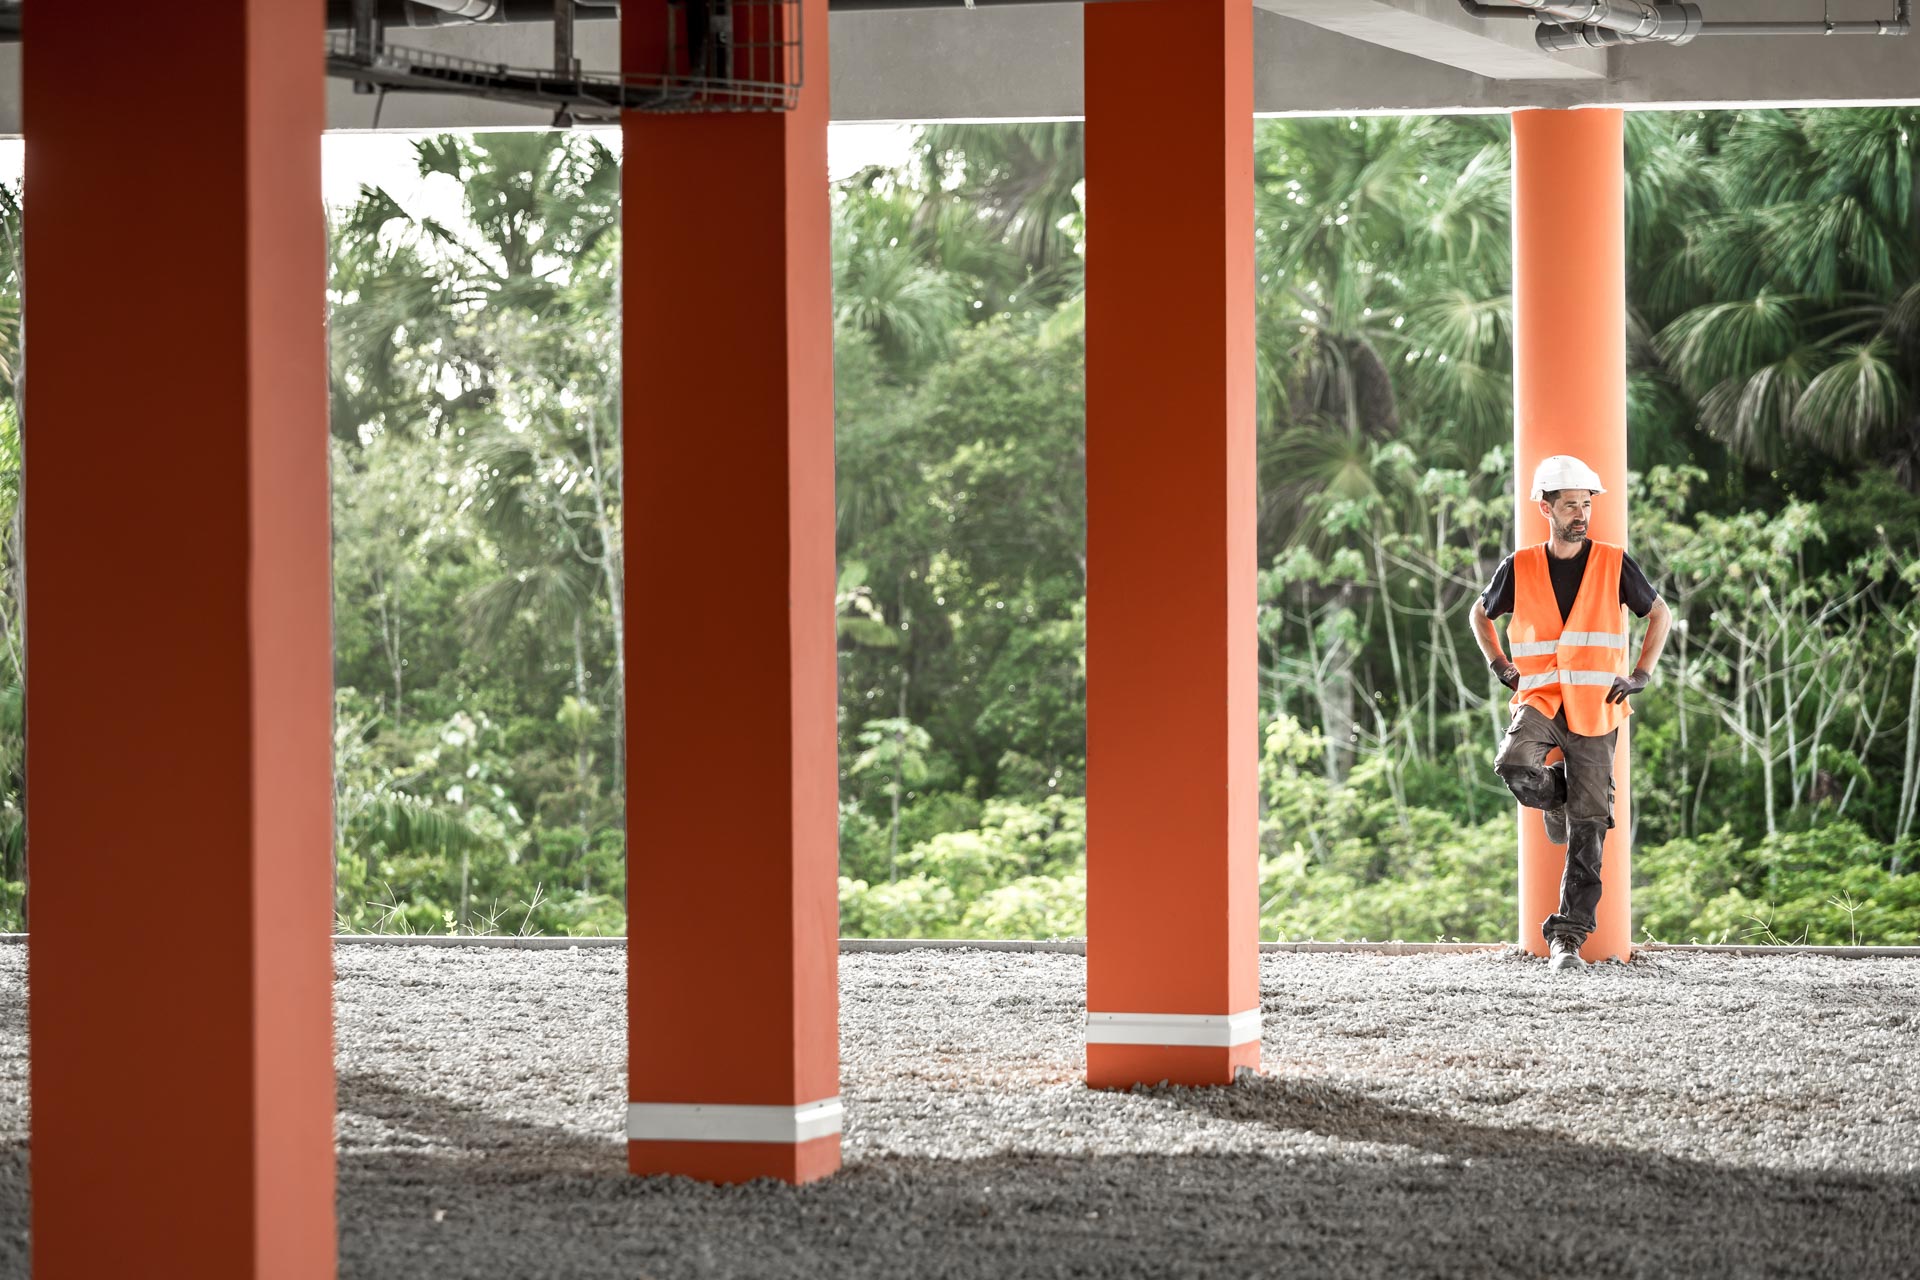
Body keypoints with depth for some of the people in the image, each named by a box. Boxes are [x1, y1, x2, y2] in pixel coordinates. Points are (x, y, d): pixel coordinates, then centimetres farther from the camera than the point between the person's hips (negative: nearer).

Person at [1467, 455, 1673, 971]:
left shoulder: (1614, 565, 3)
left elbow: (1660, 614, 15)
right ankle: (1556, 797, 5)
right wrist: (1500, 666, 7)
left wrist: (1641, 675, 4)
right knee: (1514, 764, -31)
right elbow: (1480, 613, 21)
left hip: (1595, 709, 0)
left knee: (1587, 829, -5)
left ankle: (1567, 937, 0)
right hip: (1539, 697, 0)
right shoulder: (1519, 569, 4)